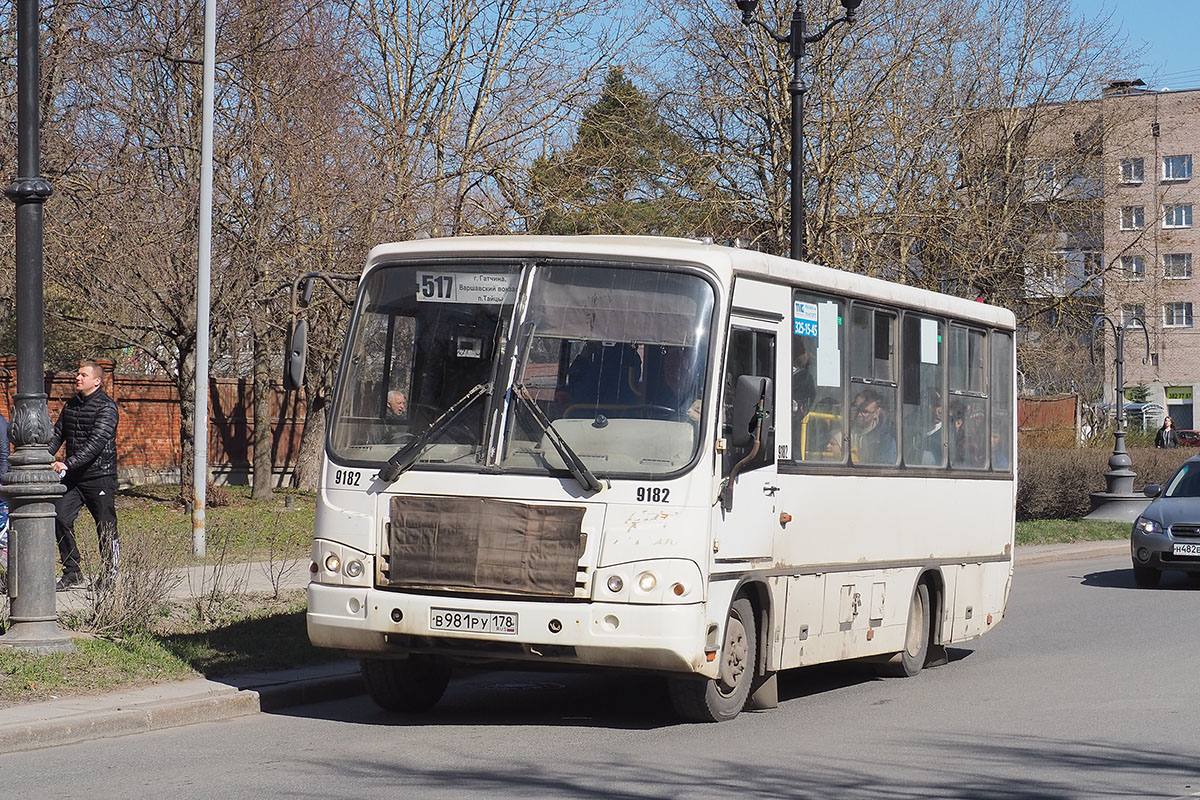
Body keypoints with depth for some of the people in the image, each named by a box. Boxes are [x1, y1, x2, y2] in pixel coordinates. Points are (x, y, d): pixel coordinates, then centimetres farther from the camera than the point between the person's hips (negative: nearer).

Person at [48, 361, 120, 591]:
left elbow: (96, 442, -20)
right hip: (72, 477, 6)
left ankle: (108, 573, 14)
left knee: (106, 527, 0)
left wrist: (69, 464, -28)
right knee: (60, 518, -4)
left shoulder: (107, 407, -10)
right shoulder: (71, 405, 14)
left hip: (100, 477, -6)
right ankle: (72, 572, 6)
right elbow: (57, 435, 15)